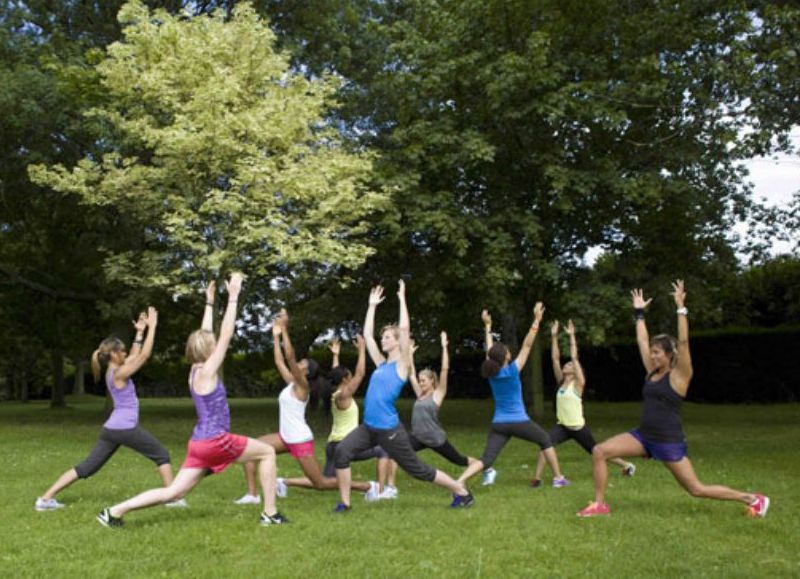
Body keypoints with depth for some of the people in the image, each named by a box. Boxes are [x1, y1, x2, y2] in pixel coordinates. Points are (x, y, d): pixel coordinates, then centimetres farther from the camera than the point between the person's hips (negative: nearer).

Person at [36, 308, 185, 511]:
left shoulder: (112, 372, 12)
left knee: (87, 467, 7)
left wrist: (140, 332, 22)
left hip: (111, 428, 9)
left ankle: (46, 498, 3)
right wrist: (152, 327, -14)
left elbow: (134, 356, 24)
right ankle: (173, 497, 6)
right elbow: (144, 355, -16)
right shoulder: (119, 373, -13)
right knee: (162, 455, 6)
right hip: (126, 428, -9)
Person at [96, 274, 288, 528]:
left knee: (173, 492, 8)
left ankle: (114, 511, 0)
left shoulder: (195, 371, 10)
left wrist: (210, 303, 25)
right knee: (268, 452, 6)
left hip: (200, 443, 8)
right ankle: (270, 513, 4)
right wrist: (233, 297, -14)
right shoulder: (207, 372, -12)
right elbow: (226, 335, -16)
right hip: (215, 442, -8)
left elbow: (204, 335, 22)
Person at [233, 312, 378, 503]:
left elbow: (290, 357, -26)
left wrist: (285, 330, -26)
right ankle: (252, 494, 3)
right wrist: (276, 335, 14)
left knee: (321, 483, -2)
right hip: (285, 437, 8)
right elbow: (279, 361, 14)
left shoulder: (302, 385, -14)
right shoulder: (291, 383, 9)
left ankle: (367, 486, 11)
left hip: (300, 441, -8)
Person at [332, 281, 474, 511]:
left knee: (417, 469, 4)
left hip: (390, 430, -6)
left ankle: (462, 492, 21)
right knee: (342, 451, -16)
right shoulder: (381, 364, 13)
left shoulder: (402, 365, -5)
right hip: (369, 427, 6)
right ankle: (345, 502, -5)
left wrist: (402, 298, -7)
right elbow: (367, 334, 18)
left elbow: (405, 328, -13)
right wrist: (372, 305, 20)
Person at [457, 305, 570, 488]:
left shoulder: (491, 372, 1)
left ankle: (458, 481, -27)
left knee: (486, 459, -5)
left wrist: (487, 325, 27)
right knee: (545, 441, 22)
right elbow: (527, 345, -10)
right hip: (519, 422, -4)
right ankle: (558, 478, 24)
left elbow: (490, 349, 17)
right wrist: (537, 320, -9)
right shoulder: (513, 371, -10)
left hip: (498, 425, 4)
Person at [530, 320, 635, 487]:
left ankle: (627, 465, 35)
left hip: (578, 427, -4)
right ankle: (537, 478, -21)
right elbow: (555, 358, 2)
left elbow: (574, 357, -17)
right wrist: (554, 336, -2)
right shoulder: (561, 382, 6)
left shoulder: (578, 383, -9)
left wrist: (571, 336, -16)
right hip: (562, 426, 4)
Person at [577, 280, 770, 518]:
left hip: (669, 442, -6)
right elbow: (642, 341, 16)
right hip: (644, 436, 7)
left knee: (697, 489, 2)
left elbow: (683, 341, -19)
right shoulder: (652, 372, 9)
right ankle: (599, 504, -1)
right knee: (599, 451, -9)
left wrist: (681, 308, -21)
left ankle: (753, 499, 20)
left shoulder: (679, 375, -8)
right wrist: (639, 312, 19)